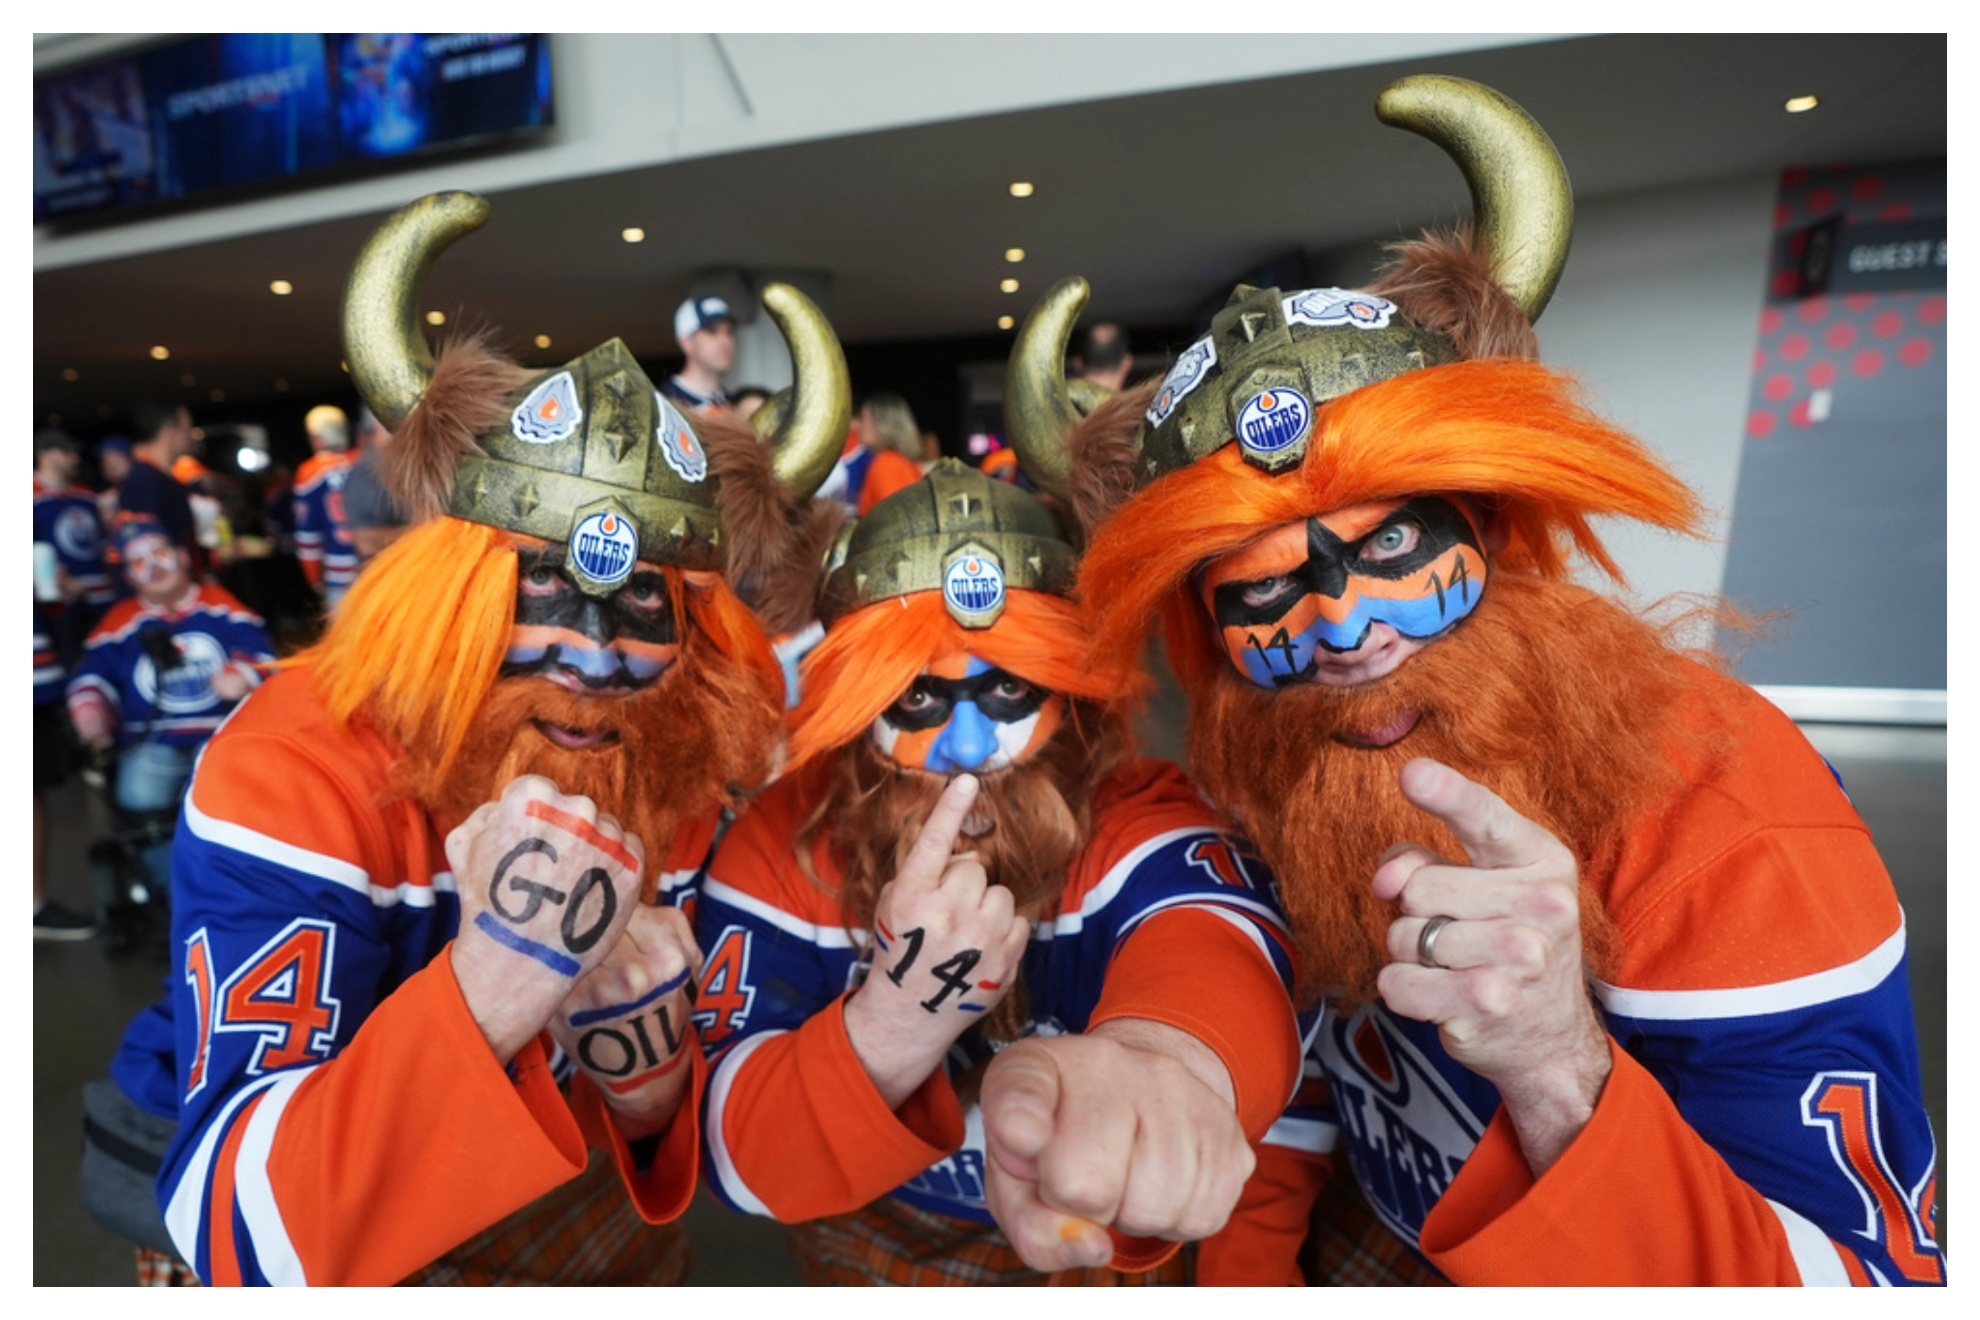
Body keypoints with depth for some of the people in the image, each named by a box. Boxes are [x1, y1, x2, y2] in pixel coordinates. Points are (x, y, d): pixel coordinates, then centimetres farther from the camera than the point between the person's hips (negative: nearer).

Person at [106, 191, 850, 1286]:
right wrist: (490, 986, -47)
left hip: (516, 1171, 5)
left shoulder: (672, 775, -16)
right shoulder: (296, 773, -26)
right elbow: (238, 1223, -31)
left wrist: (646, 1080, -29)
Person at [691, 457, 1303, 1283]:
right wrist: (893, 1022, -39)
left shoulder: (1135, 819, -20)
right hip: (876, 1256, 0)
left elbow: (1213, 948, -40)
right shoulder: (778, 849, -17)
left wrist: (1167, 1055, -63)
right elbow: (740, 1155, -20)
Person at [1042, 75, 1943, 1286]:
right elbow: (1301, 1026, 3)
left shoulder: (1732, 828, -25)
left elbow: (1862, 1276, -23)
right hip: (1364, 1249, 3)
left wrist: (1563, 1080, -39)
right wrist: (1241, 1247, 2)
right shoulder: (1274, 798, -11)